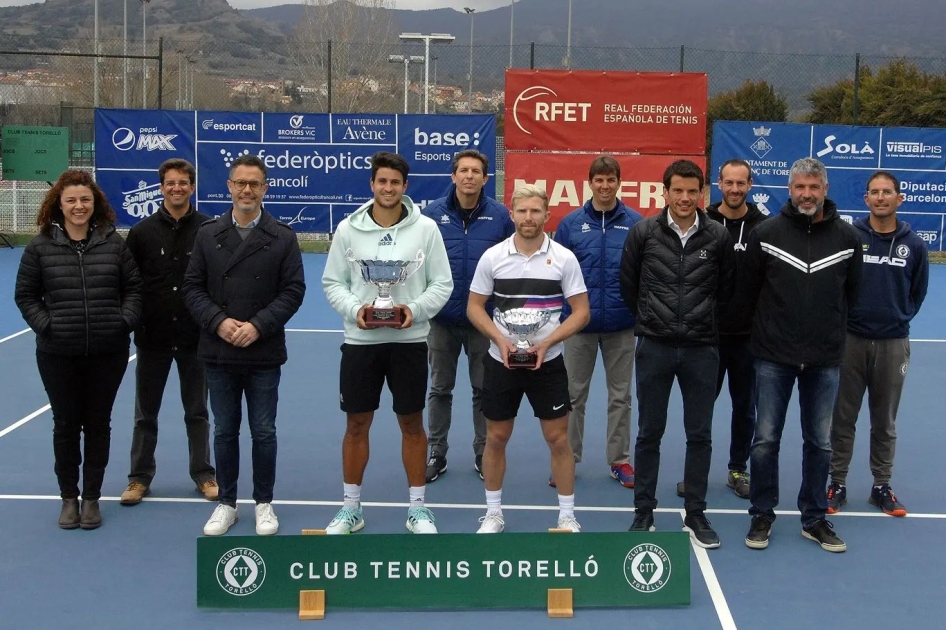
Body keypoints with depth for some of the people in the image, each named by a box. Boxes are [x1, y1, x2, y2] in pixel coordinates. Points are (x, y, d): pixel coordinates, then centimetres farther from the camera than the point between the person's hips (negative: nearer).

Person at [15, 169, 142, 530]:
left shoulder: (114, 243, 1)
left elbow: (133, 288, 7)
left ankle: (91, 497, 23)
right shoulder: (40, 246, -1)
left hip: (108, 351, 1)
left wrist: (125, 321, -6)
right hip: (58, 353, 0)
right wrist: (46, 325, -8)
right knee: (66, 425, 9)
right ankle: (69, 497, 24)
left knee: (98, 424, 9)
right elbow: (25, 295, 4)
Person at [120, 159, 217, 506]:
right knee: (145, 412, 10)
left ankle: (203, 474, 22)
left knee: (197, 411, 11)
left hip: (195, 337, -1)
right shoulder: (142, 232, 0)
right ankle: (140, 477, 22)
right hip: (152, 337, 1)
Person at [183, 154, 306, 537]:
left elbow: (293, 290, -5)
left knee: (263, 432, 7)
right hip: (218, 353, 2)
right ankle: (226, 503, 24)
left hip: (264, 354, -2)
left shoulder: (282, 237, -1)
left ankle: (264, 504, 21)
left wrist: (258, 326, -16)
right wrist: (219, 322, -14)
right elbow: (193, 288, 2)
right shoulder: (208, 234, 5)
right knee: (224, 431, 11)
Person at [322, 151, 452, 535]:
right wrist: (355, 309, -14)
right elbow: (332, 282, 4)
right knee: (356, 423, 7)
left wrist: (415, 309, -16)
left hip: (409, 340, 0)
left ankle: (417, 509, 21)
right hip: (360, 341, 1)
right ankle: (351, 507, 21)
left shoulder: (426, 228, -1)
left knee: (412, 423, 8)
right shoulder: (348, 229, 1)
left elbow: (442, 283, 0)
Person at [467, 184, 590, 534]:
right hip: (501, 361, 1)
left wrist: (546, 342, -16)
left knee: (558, 439, 3)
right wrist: (500, 338, -14)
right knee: (496, 438, 8)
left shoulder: (563, 258, -5)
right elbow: (474, 307, 3)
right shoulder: (492, 256, -2)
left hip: (547, 362, -1)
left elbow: (581, 312, -4)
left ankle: (567, 517, 17)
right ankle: (493, 513, 24)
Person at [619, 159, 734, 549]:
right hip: (655, 348, 0)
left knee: (700, 436, 7)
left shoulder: (717, 237, -1)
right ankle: (643, 513, 18)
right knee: (649, 433, 7)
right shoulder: (644, 232, -2)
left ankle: (695, 514, 19)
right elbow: (627, 284, 8)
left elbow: (725, 289, 11)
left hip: (701, 349, 1)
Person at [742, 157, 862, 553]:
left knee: (820, 443, 10)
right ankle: (762, 516, 19)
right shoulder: (766, 234, -4)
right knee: (766, 440, 4)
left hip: (825, 360, 1)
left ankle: (814, 519, 24)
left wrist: (829, 329, 11)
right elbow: (749, 290, 6)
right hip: (774, 357, -1)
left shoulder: (847, 238, 0)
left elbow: (851, 293, 11)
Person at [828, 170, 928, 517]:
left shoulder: (913, 244, 1)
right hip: (850, 339, -1)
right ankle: (837, 483, 16)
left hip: (893, 343, 2)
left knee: (885, 420, 11)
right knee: (843, 417, 5)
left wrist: (899, 317, 5)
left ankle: (882, 485, 22)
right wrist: (844, 315, 0)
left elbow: (918, 292, 13)